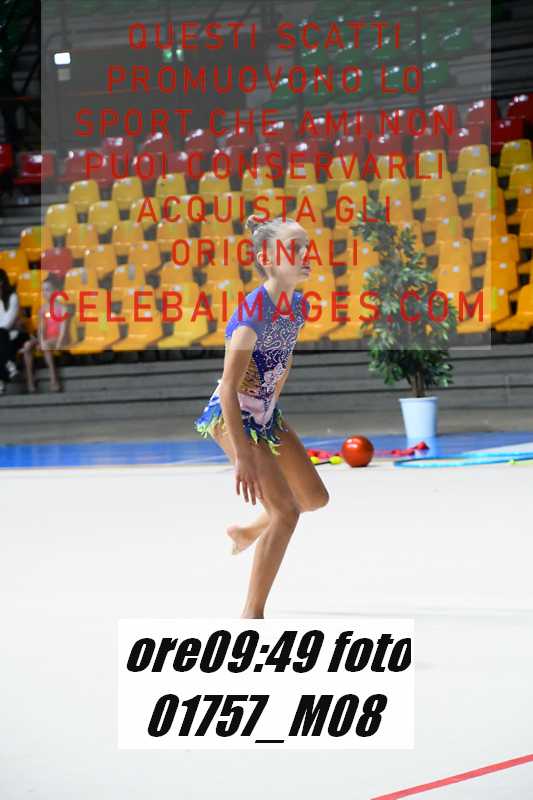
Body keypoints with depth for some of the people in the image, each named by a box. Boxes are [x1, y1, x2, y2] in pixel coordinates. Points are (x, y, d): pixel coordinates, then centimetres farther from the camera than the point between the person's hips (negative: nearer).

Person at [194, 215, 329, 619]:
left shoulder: (299, 306, -2)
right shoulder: (253, 312, -28)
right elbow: (229, 387, -29)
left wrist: (270, 409, 15)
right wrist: (242, 456, -30)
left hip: (266, 413, 8)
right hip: (233, 416, -8)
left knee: (316, 497, 15)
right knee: (287, 512, -13)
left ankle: (249, 531, 41)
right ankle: (252, 614, -6)